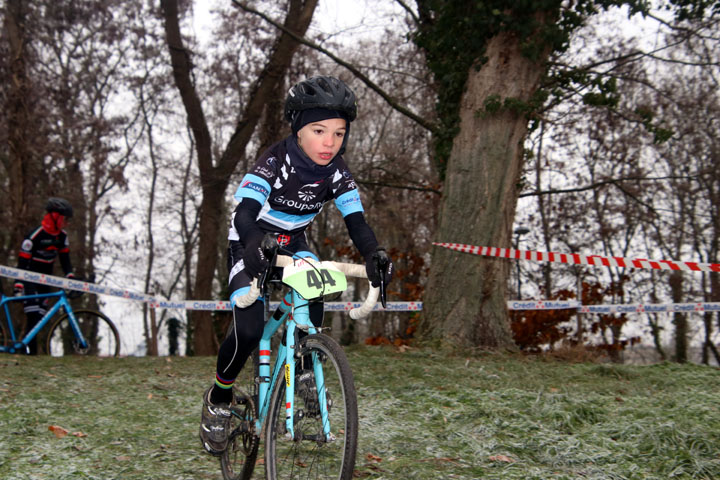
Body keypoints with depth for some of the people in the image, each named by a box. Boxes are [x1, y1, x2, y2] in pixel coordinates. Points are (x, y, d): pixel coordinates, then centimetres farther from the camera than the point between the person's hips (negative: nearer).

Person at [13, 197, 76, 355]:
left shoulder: (62, 236, 0)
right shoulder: (35, 236, -20)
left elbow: (65, 260, 4)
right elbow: (22, 262, -22)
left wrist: (71, 279, -12)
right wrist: (18, 287, -28)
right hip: (30, 278, -7)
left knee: (41, 315, 2)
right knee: (33, 314, -18)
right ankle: (31, 349, -19)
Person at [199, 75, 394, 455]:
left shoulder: (336, 171, -15)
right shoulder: (275, 162, -28)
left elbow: (356, 220, -21)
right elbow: (245, 211, -41)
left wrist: (374, 255, -42)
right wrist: (255, 247, -62)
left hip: (294, 244, 5)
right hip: (251, 246, -4)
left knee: (312, 319, -17)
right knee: (248, 331, -19)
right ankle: (218, 401, 7)